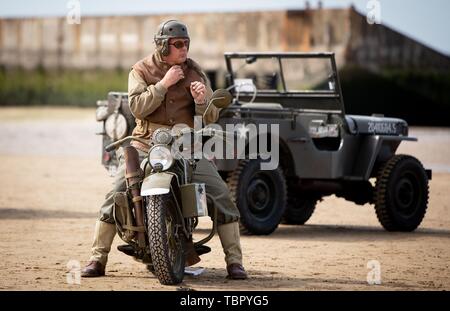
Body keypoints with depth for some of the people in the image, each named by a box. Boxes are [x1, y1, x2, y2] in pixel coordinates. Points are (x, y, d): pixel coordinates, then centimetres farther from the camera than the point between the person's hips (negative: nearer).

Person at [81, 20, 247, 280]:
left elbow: (212, 117, 3)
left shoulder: (194, 72, 6)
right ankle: (98, 259, -4)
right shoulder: (141, 70, 3)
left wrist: (202, 100, -19)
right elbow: (137, 107, -13)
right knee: (115, 196, -14)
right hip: (146, 143, -1)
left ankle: (234, 261, -5)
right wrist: (164, 84, -17)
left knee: (222, 195, -12)